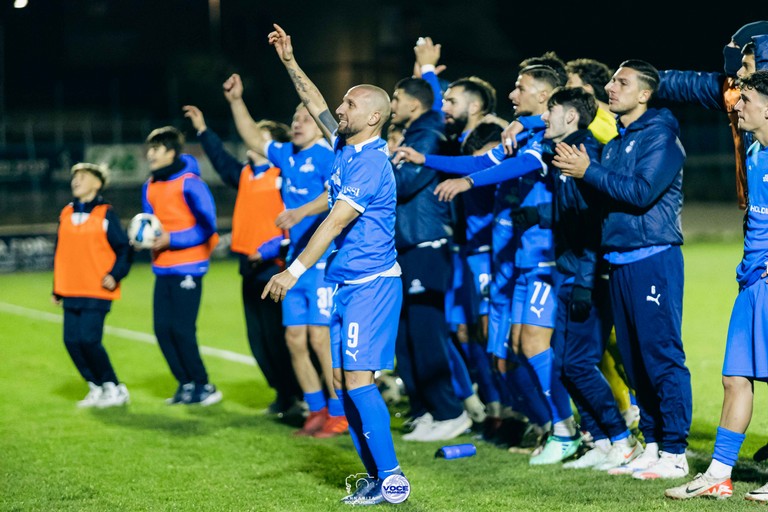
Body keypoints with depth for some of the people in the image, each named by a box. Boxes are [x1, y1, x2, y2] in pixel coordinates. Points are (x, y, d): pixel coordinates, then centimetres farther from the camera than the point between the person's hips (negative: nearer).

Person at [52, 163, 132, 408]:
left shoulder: (105, 214, -3)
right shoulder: (66, 214, 13)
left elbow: (124, 249, -2)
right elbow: (60, 252, 18)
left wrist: (115, 275, -16)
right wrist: (57, 289, 17)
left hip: (97, 292, -6)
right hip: (71, 292, 6)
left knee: (89, 340, -13)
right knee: (72, 341, 0)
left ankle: (114, 389, 3)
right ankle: (96, 388, 14)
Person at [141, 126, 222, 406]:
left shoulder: (190, 183, -11)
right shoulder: (149, 186, 10)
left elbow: (206, 227, -12)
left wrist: (171, 239, -18)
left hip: (187, 267, -7)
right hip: (162, 268, 7)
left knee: (182, 330, -7)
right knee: (162, 329, 4)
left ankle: (203, 387, 6)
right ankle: (186, 385, 16)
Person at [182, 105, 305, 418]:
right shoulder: (245, 174, 12)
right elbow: (222, 160, 29)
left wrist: (272, 248, -23)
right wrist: (202, 130, 29)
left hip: (274, 267, -8)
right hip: (250, 269, 8)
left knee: (277, 337, -6)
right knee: (257, 339, 10)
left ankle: (296, 396, 4)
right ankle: (283, 394, 21)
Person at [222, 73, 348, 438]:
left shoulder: (327, 156, -11)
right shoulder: (288, 156, 14)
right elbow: (253, 139, 27)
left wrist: (300, 212, -39)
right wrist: (236, 101, 19)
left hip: (325, 260, -9)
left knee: (321, 338, -10)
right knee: (295, 339, 8)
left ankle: (339, 415, -1)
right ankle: (318, 410, 17)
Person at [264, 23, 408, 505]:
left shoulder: (371, 163, -16)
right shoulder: (346, 147, 10)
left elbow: (335, 222, -23)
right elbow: (316, 105, 27)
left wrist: (294, 270, -27)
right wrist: (289, 61, 23)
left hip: (371, 283, -9)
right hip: (347, 284, 9)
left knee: (358, 380, -14)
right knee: (342, 381, 8)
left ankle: (391, 478, -11)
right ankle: (377, 479, 13)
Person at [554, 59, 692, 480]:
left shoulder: (660, 136, -8)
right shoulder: (614, 139, 17)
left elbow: (641, 192, -19)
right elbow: (606, 193, 16)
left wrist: (588, 172, -17)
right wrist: (577, 169, 0)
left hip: (653, 259, -9)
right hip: (619, 261, 9)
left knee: (662, 356, -8)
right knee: (634, 360, 11)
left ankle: (675, 453, -5)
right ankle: (652, 445, 18)